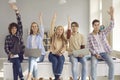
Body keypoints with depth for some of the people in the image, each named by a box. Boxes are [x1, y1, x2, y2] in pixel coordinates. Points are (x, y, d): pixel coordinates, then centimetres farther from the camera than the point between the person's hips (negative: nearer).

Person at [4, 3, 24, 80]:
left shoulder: (19, 35, 8)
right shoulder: (8, 37, 10)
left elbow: (20, 23, -1)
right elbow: (6, 47, 5)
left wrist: (16, 11, -8)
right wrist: (10, 54, -17)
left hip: (20, 55, 0)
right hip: (12, 56, 0)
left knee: (15, 64, -31)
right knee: (16, 61, -32)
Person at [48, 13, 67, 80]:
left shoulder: (63, 39, 10)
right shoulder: (53, 37, 3)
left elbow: (64, 48, 1)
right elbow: (52, 27, -5)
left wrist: (61, 52, -20)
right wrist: (54, 18, -5)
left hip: (60, 55, 1)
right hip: (52, 54, -1)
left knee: (61, 61, -32)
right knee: (55, 61, -34)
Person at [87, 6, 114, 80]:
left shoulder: (103, 33, 9)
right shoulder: (90, 36, 3)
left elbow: (111, 27, -3)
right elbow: (89, 48, 2)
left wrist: (112, 15, -15)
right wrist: (95, 54, -15)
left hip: (104, 52, 2)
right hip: (95, 54, -2)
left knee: (111, 63, -25)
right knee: (94, 64, -34)